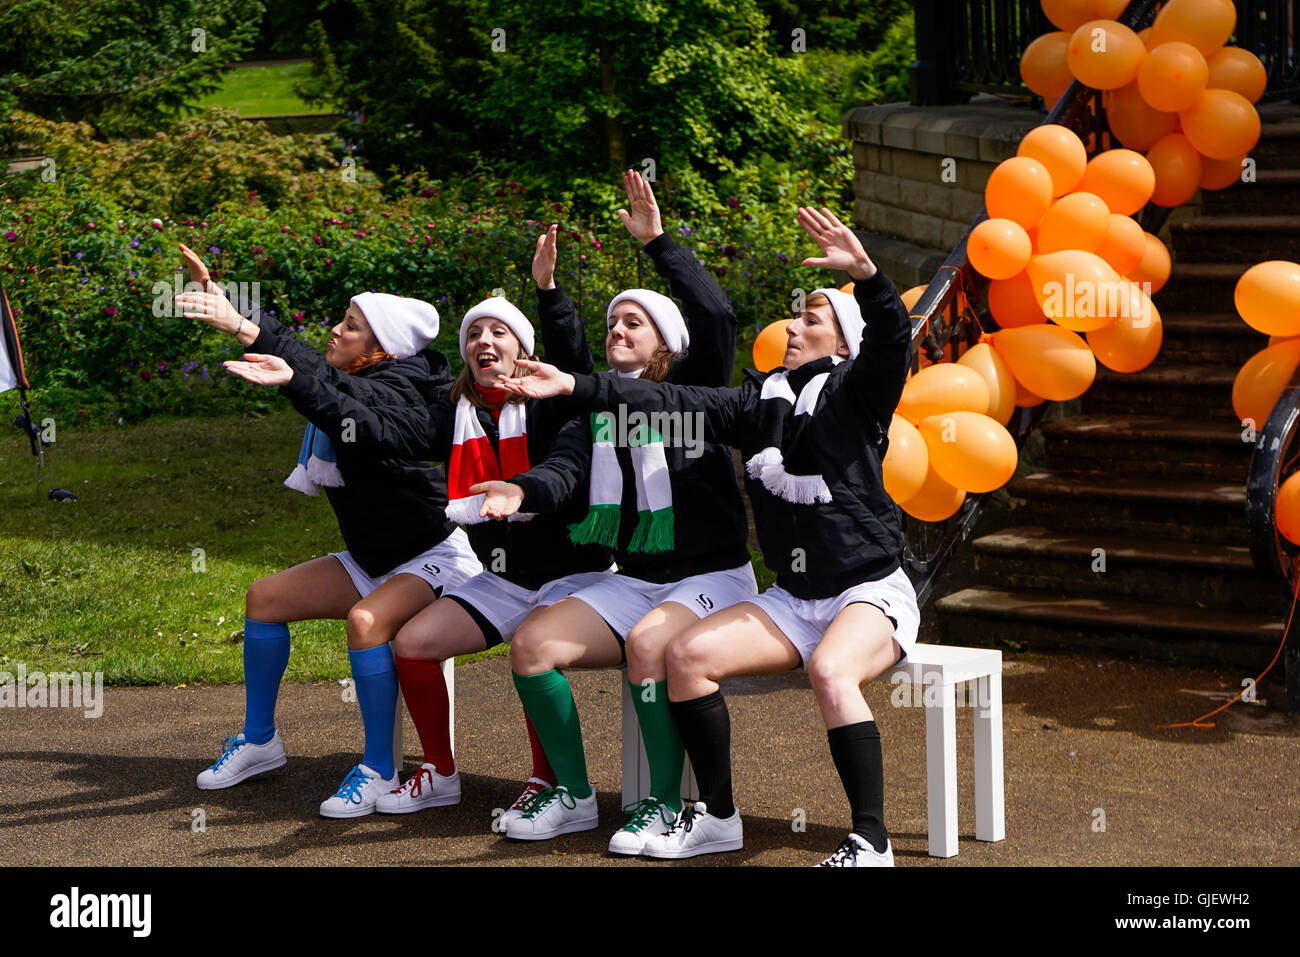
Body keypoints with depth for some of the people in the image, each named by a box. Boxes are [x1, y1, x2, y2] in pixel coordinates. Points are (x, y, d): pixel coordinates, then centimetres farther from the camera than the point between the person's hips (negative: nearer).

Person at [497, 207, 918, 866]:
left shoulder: (855, 390, -4)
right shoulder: (762, 399, 11)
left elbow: (891, 338, -24)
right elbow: (674, 405, 4)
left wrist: (865, 273, -43)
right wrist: (574, 386, -3)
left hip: (871, 592, -6)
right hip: (792, 599, 6)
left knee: (830, 671, -36)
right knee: (687, 652, -12)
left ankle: (870, 841, -29)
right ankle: (717, 818, -1)